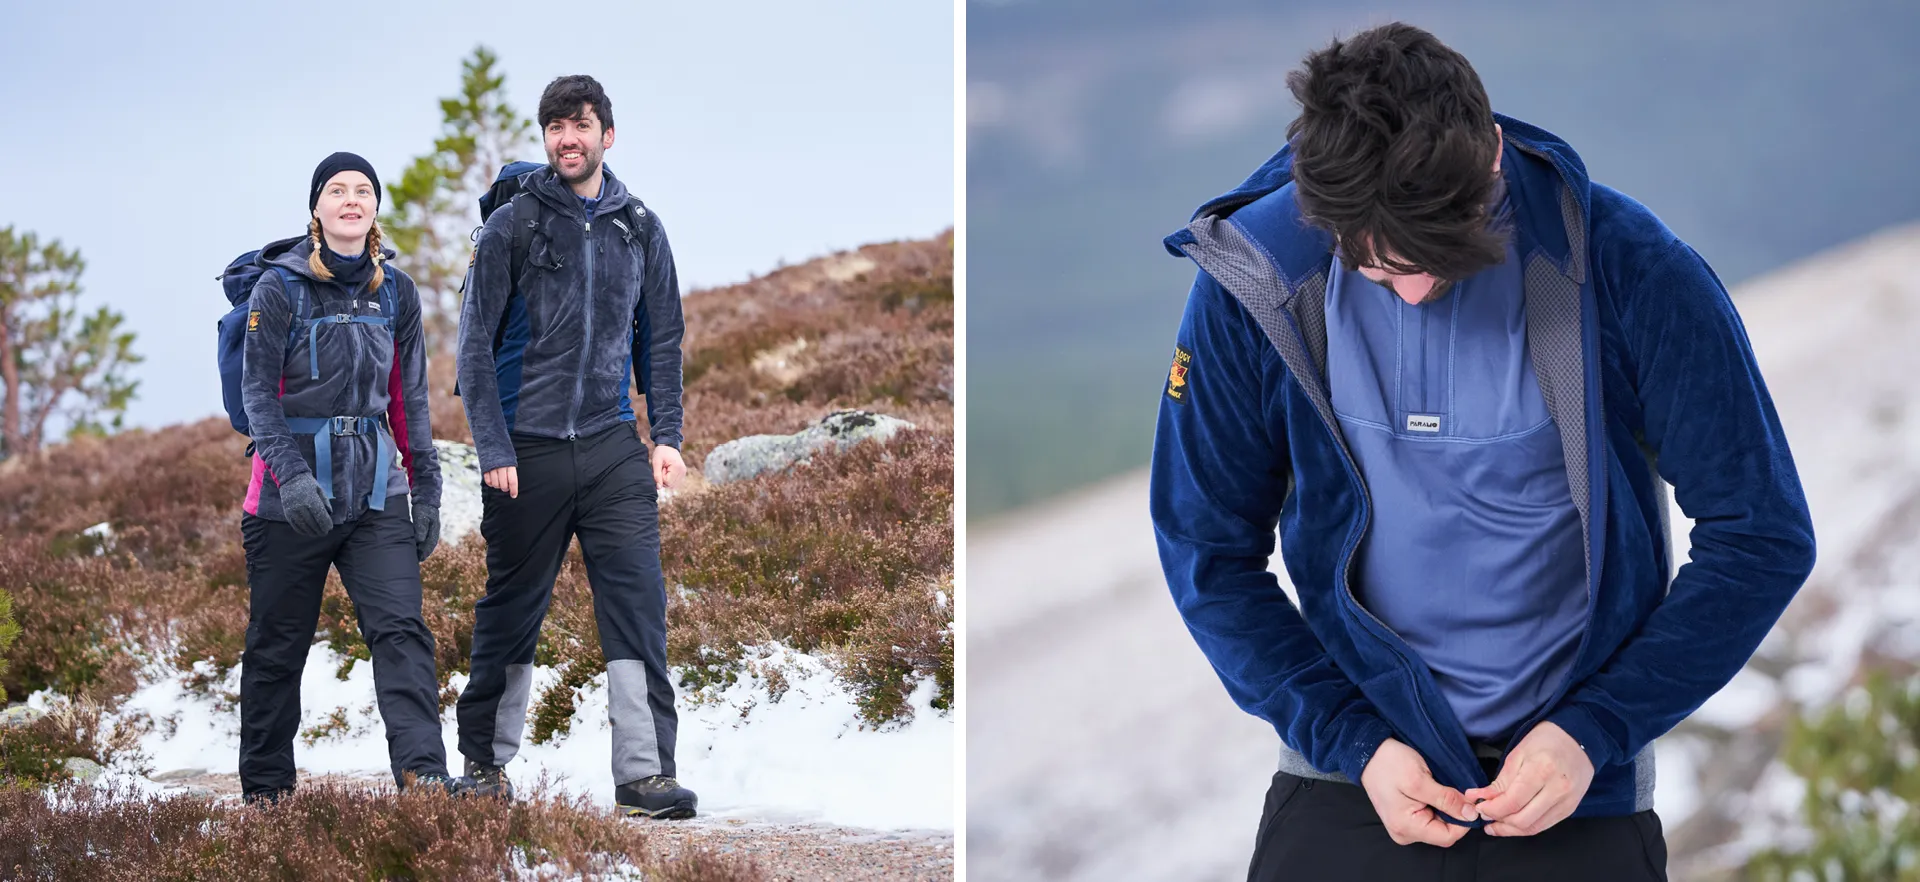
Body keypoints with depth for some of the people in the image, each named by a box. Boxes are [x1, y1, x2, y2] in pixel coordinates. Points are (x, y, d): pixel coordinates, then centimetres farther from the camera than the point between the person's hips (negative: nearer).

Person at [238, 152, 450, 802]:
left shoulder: (395, 292, 9)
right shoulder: (280, 287, -3)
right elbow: (258, 394, -8)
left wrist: (426, 489, 10)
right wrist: (290, 475, -22)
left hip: (375, 488, 3)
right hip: (291, 491, -3)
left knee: (401, 627, -13)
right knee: (276, 646, 6)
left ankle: (423, 773, -21)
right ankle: (265, 790, 18)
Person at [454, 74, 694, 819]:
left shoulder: (639, 228, 8)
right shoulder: (510, 227, -1)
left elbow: (661, 339, 14)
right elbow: (477, 346, -2)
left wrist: (666, 436, 5)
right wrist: (493, 450, -8)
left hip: (613, 450, 2)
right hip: (528, 451, -2)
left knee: (638, 602, -7)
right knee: (511, 610, 9)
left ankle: (644, 772, -7)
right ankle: (485, 759, 24)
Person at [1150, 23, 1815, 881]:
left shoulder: (1630, 271, -13)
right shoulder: (1253, 284, -9)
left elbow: (1761, 535, -6)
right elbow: (1211, 554, 0)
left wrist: (1594, 730, -12)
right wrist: (1351, 739, -9)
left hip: (1575, 787, -1)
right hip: (1354, 771, 1)